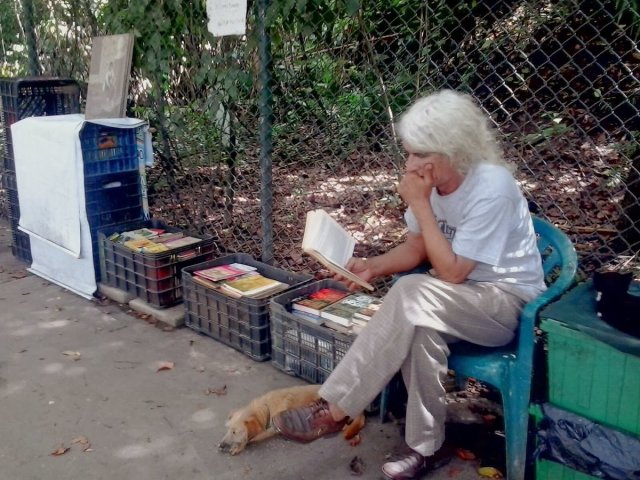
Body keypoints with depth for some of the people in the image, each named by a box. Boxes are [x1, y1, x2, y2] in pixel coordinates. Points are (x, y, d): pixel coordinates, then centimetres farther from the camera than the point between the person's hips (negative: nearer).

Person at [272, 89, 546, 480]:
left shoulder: (492, 187, -25)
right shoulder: (432, 180, -4)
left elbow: (451, 272, -24)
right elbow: (415, 248, 6)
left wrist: (420, 204, -25)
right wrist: (373, 266, -14)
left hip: (508, 301, -6)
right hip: (459, 297, 6)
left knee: (411, 295, -33)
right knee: (420, 327, -30)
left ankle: (335, 410, -24)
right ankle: (427, 447, -13)